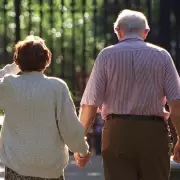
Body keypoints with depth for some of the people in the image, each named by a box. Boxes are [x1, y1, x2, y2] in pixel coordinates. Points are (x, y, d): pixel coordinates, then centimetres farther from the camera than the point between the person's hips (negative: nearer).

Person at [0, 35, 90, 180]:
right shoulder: (57, 87, -10)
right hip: (51, 168, -1)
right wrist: (83, 149, 9)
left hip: (16, 168, 1)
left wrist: (12, 68, 19)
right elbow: (70, 127, -7)